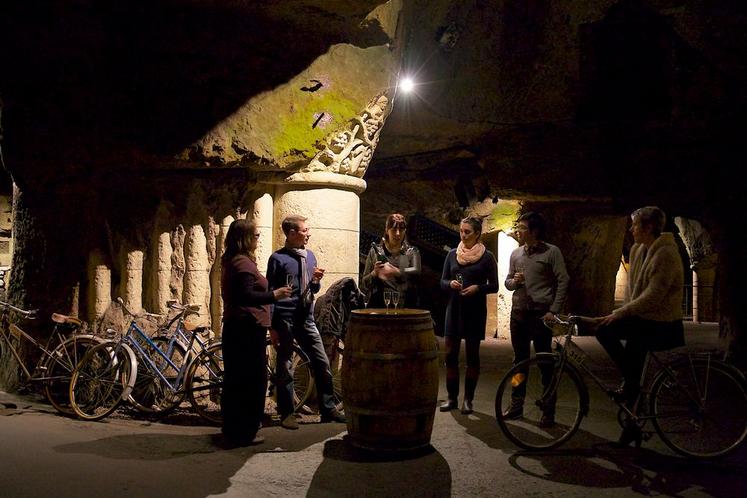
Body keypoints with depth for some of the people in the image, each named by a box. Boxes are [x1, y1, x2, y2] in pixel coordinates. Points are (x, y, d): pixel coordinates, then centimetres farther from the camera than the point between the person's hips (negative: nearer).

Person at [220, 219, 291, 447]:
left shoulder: (230, 261, 15)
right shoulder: (244, 262, -17)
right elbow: (246, 296, -27)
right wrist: (274, 295, -19)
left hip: (233, 327, 11)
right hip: (248, 328, -11)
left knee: (234, 379, 17)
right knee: (251, 381, -3)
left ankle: (232, 428, 27)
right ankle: (244, 433, 3)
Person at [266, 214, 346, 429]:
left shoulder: (309, 256, 11)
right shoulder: (278, 258, -6)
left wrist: (316, 281, -5)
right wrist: (271, 326, -10)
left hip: (306, 319, 5)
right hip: (285, 320, -5)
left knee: (322, 363, 5)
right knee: (284, 368, 5)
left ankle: (328, 408, 17)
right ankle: (286, 413, 17)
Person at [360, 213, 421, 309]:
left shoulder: (412, 252, 12)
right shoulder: (375, 252, 12)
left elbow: (416, 272, -11)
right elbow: (363, 286, 12)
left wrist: (396, 272, -27)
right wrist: (374, 274, -8)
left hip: (405, 308, 0)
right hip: (379, 307, 0)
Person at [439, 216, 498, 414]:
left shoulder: (487, 256, 0)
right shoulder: (452, 254, 8)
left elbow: (494, 286, 1)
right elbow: (442, 281, 12)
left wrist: (477, 288, -17)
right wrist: (450, 283, -10)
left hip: (475, 309, -3)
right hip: (454, 307, 3)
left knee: (472, 355, 3)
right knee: (450, 354, 2)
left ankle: (468, 399, 12)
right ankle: (452, 397, 13)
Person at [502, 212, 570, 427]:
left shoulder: (551, 252, -6)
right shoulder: (515, 254, 10)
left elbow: (563, 281, -8)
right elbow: (507, 282, 17)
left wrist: (554, 311, -13)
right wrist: (513, 281, -7)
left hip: (541, 313, -5)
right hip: (518, 312, 5)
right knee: (519, 360, 12)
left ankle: (549, 411, 9)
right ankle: (516, 405, 22)